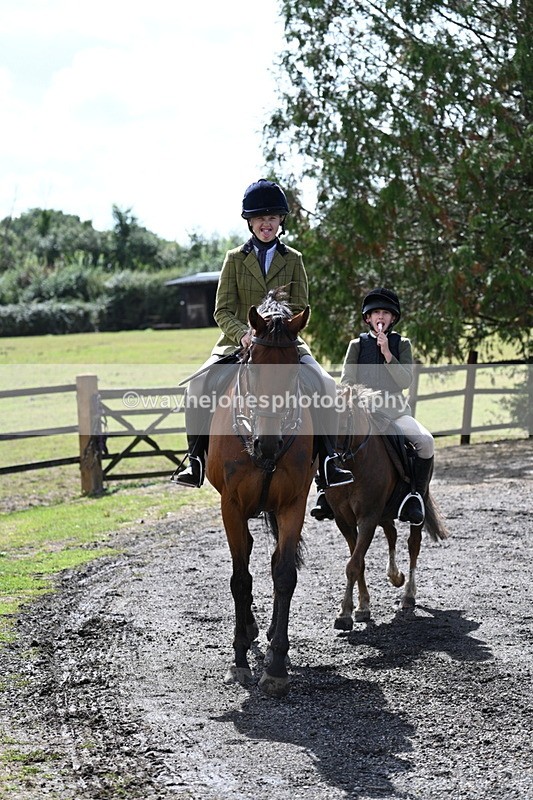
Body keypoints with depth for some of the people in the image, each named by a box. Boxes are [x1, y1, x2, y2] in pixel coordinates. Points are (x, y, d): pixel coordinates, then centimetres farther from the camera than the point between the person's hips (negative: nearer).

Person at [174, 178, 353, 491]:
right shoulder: (235, 259, 6)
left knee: (326, 383, -23)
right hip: (238, 342, 0)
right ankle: (197, 459, -13)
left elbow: (301, 309, 3)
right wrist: (243, 334, -21)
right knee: (199, 383, -24)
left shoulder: (294, 260, 8)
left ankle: (328, 459, -14)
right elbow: (223, 311, 0)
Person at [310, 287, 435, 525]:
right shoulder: (357, 344, 10)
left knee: (426, 441, -27)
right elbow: (346, 381, 6)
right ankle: (326, 491, -11)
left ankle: (417, 495, -13)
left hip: (395, 409, 1)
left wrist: (387, 354, -10)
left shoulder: (401, 344, 11)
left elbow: (406, 381, -1)